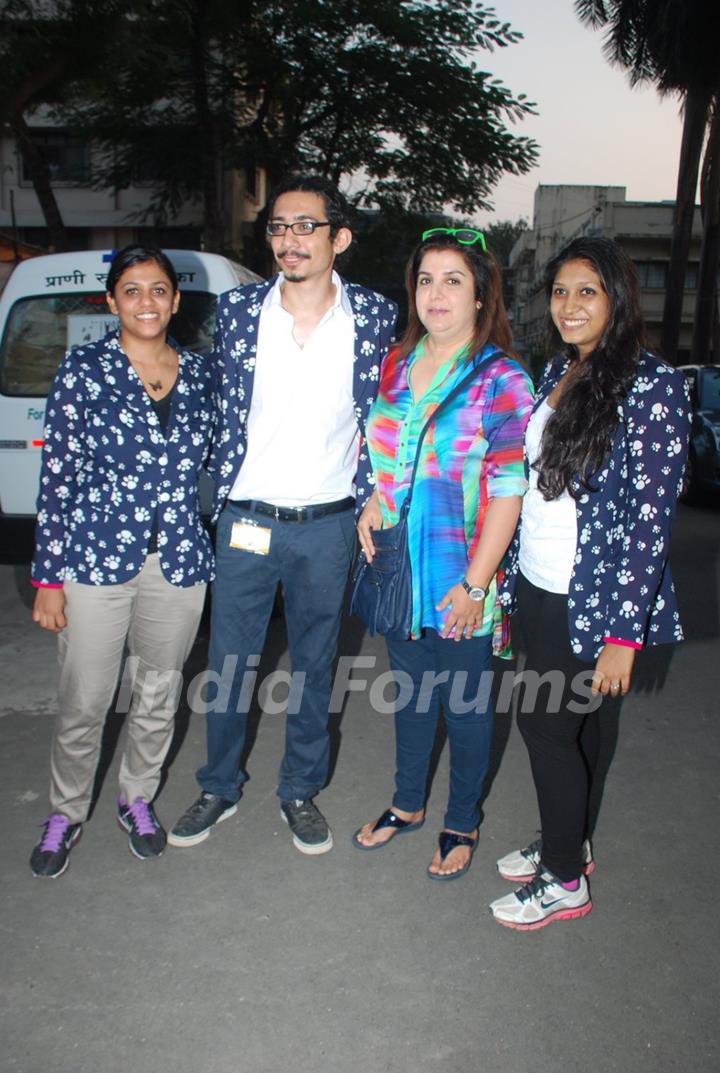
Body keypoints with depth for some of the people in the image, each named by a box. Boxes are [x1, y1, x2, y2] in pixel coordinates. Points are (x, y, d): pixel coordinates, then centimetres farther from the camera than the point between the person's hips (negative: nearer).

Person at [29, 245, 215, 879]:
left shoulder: (199, 373, 6)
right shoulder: (84, 368, -3)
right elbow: (58, 476, -4)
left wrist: (215, 552, 9)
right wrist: (49, 575, -6)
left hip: (179, 562, 3)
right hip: (98, 559, -3)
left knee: (160, 696, 15)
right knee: (84, 703, 6)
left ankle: (138, 798, 39)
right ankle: (66, 813, 31)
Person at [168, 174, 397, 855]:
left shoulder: (374, 317, -3)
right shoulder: (239, 310, -1)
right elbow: (224, 412, 8)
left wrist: (369, 506, 2)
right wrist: (224, 497, 7)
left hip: (327, 524, 0)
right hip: (246, 519, 1)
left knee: (314, 665, 13)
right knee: (229, 660, 11)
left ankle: (300, 791, 33)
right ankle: (220, 787, 33)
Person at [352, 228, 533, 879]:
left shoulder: (500, 380, -12)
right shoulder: (396, 366, 6)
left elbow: (508, 491, -14)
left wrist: (474, 584, -17)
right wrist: (373, 505, 0)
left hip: (462, 580, -5)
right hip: (400, 571, 5)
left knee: (465, 703, 10)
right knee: (410, 691, 20)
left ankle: (463, 824, 32)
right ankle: (408, 804, 40)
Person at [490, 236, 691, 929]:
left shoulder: (651, 387, -15)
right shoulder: (557, 372, 7)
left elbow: (651, 516, -17)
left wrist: (625, 633, -18)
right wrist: (514, 582, 13)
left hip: (594, 601, -6)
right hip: (539, 588, 7)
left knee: (546, 724, 2)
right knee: (569, 724, 18)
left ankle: (564, 880, 23)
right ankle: (567, 843, 38)